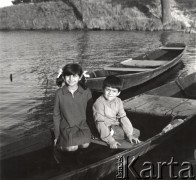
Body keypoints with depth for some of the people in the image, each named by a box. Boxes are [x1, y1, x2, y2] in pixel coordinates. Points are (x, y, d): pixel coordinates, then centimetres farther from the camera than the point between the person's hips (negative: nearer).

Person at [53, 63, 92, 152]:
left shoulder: (86, 92, -3)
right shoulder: (59, 94, -5)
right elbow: (56, 116, 3)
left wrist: (92, 131, 6)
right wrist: (56, 136, 4)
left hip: (83, 126, 2)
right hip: (66, 128, -2)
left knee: (85, 145, -24)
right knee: (72, 148, -25)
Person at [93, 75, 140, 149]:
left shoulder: (118, 101, 0)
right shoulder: (99, 103, -21)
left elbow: (123, 118, -3)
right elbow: (100, 123, -24)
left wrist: (130, 135, -12)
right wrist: (110, 141, -29)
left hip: (116, 126, 8)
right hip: (106, 128, -8)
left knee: (136, 132, 0)